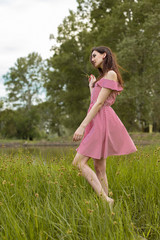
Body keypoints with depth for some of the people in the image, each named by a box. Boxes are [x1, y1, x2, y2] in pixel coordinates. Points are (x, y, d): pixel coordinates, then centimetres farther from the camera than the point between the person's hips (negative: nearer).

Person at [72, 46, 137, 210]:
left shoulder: (111, 74, -6)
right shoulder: (102, 77, 24)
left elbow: (99, 103, -14)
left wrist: (82, 126, -18)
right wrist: (91, 87, 28)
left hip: (102, 121, -10)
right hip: (96, 122, 10)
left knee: (79, 162, -17)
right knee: (99, 168, 5)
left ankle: (105, 199, -19)